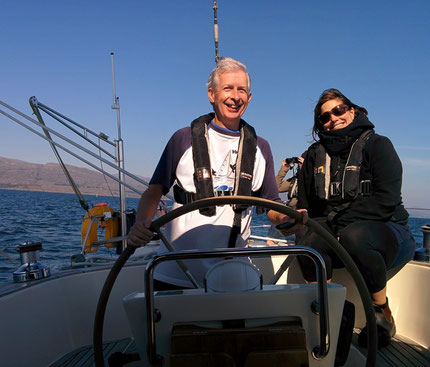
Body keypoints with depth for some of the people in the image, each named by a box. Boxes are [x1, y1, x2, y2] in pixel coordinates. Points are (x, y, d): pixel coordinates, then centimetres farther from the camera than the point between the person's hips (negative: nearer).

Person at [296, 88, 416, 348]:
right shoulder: (316, 154, 13)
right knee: (309, 243, -29)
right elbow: (305, 205, 15)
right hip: (335, 232, 3)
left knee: (354, 236, -36)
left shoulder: (377, 144, 1)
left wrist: (342, 224, -19)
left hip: (386, 229, -3)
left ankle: (383, 314, -11)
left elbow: (386, 199, -12)